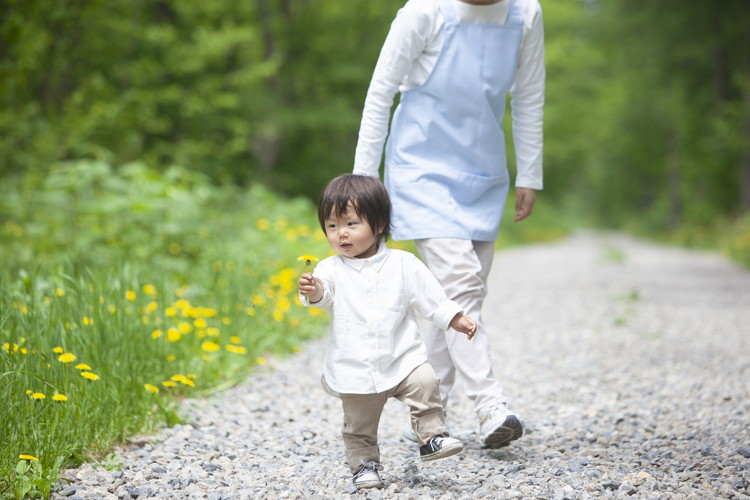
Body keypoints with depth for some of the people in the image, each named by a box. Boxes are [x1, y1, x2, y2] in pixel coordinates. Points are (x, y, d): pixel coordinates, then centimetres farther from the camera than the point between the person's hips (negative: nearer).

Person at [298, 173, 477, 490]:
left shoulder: (403, 265, 0)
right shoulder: (332, 269, -3)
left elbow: (431, 298, 8)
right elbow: (324, 290, -23)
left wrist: (458, 321, 4)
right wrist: (312, 290, -45)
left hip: (402, 357, 0)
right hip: (354, 368, 0)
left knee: (425, 382, -22)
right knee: (359, 426, 6)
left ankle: (432, 437, -7)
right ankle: (363, 464, 26)